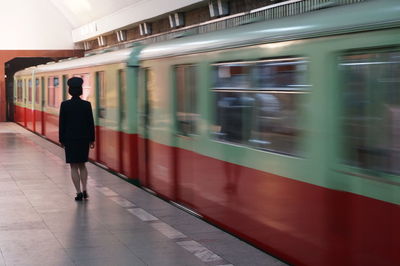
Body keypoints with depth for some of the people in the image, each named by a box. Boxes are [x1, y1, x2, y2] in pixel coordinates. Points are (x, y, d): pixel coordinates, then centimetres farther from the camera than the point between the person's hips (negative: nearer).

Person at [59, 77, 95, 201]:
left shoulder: (65, 105, -8)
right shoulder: (87, 105, -4)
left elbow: (62, 123, -4)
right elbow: (91, 123, 0)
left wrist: (62, 140, 4)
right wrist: (91, 139, 7)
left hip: (70, 139, -2)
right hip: (84, 139, 2)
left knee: (74, 167, 4)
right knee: (82, 165, 17)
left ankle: (79, 192, -1)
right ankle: (84, 190, 7)